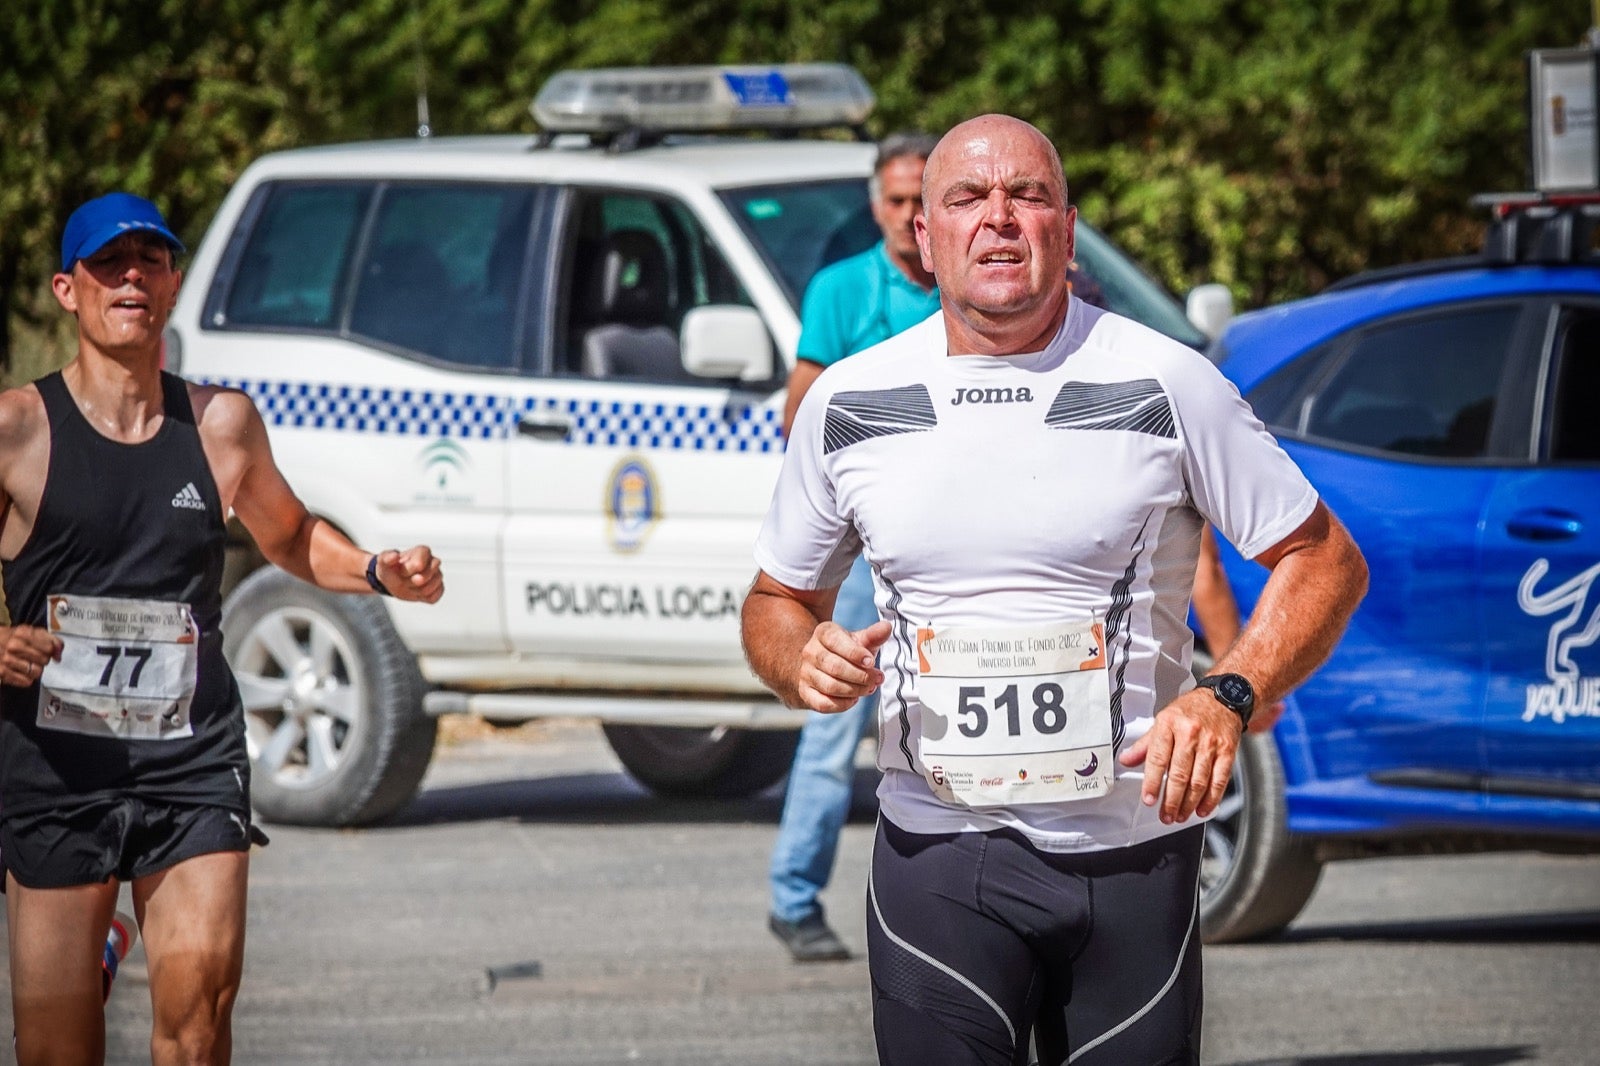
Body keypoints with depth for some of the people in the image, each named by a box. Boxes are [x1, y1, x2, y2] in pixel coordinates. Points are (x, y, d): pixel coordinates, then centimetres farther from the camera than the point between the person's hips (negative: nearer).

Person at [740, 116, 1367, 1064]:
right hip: (937, 853, 1)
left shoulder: (1165, 386, -1)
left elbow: (1325, 560, 3)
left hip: (1132, 853, -1)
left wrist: (1228, 699, -14)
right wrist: (805, 662, -6)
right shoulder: (847, 405, 6)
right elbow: (776, 601, 18)